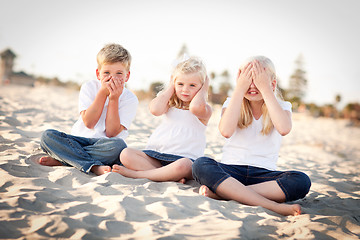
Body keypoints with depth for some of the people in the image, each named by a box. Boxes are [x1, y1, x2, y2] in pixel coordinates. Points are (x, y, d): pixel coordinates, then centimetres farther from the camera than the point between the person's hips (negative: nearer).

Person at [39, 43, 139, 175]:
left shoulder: (130, 99, -4)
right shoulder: (89, 87, 2)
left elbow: (111, 133, -13)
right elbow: (89, 123, -11)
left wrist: (114, 98, -17)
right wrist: (103, 92, -15)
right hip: (79, 139, 2)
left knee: (118, 145, -36)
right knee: (47, 136, -21)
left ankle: (61, 159, -24)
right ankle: (94, 166, -32)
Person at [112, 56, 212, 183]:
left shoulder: (204, 110, 3)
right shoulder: (170, 103, 15)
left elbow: (195, 107, -24)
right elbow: (155, 110, -9)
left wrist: (203, 90, -3)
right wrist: (171, 87, 4)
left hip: (184, 157, -4)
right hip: (155, 155, 5)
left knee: (183, 165, -40)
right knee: (126, 154, -17)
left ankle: (136, 174, -26)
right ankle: (170, 176, -29)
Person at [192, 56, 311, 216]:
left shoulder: (282, 107, 7)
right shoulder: (232, 103, 7)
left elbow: (284, 129, -20)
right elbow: (226, 131, -17)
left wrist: (265, 89, -16)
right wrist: (239, 89, -13)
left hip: (263, 173, 1)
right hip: (230, 170, 0)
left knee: (301, 181, -28)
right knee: (201, 164, -31)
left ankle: (220, 192, -31)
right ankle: (272, 205, -37)